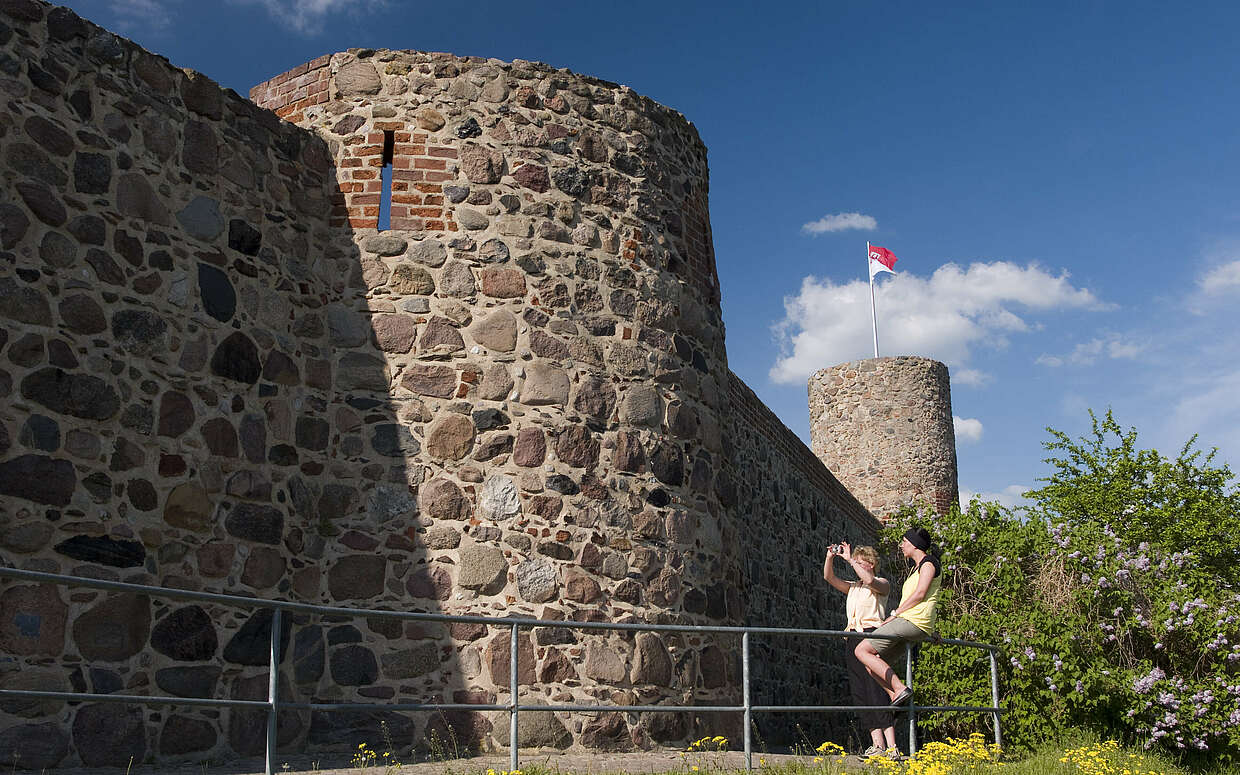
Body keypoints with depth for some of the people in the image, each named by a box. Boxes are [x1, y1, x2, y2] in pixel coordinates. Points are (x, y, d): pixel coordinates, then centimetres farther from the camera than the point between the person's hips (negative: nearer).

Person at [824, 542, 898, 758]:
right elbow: (829, 578, 14)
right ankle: (877, 745, 0)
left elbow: (870, 580, -17)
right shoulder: (852, 587, 23)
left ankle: (891, 746, -18)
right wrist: (830, 557, -2)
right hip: (852, 639, 7)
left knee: (876, 691, -15)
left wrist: (850, 559, -12)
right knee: (860, 693, 0)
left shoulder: (882, 584, 5)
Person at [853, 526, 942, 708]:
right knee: (871, 662, 3)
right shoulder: (917, 567, 28)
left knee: (862, 650, -14)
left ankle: (900, 689, -21)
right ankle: (895, 696, -8)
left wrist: (895, 613, -10)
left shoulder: (929, 563, -1)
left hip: (914, 621, -10)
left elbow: (920, 594, -12)